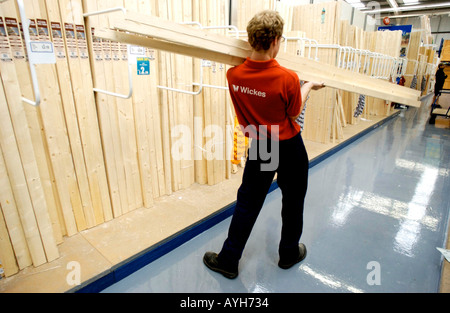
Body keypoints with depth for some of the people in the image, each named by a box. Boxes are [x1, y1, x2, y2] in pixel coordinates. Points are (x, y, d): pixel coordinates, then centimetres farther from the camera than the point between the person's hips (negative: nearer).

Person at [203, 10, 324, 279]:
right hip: (289, 148, -2)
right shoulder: (288, 78, -23)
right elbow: (294, 114, -7)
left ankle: (228, 260, 26)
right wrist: (309, 86, 8)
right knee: (293, 201, 20)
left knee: (248, 202, 15)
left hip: (259, 146, 3)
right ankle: (290, 253, 42)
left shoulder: (234, 75, -12)